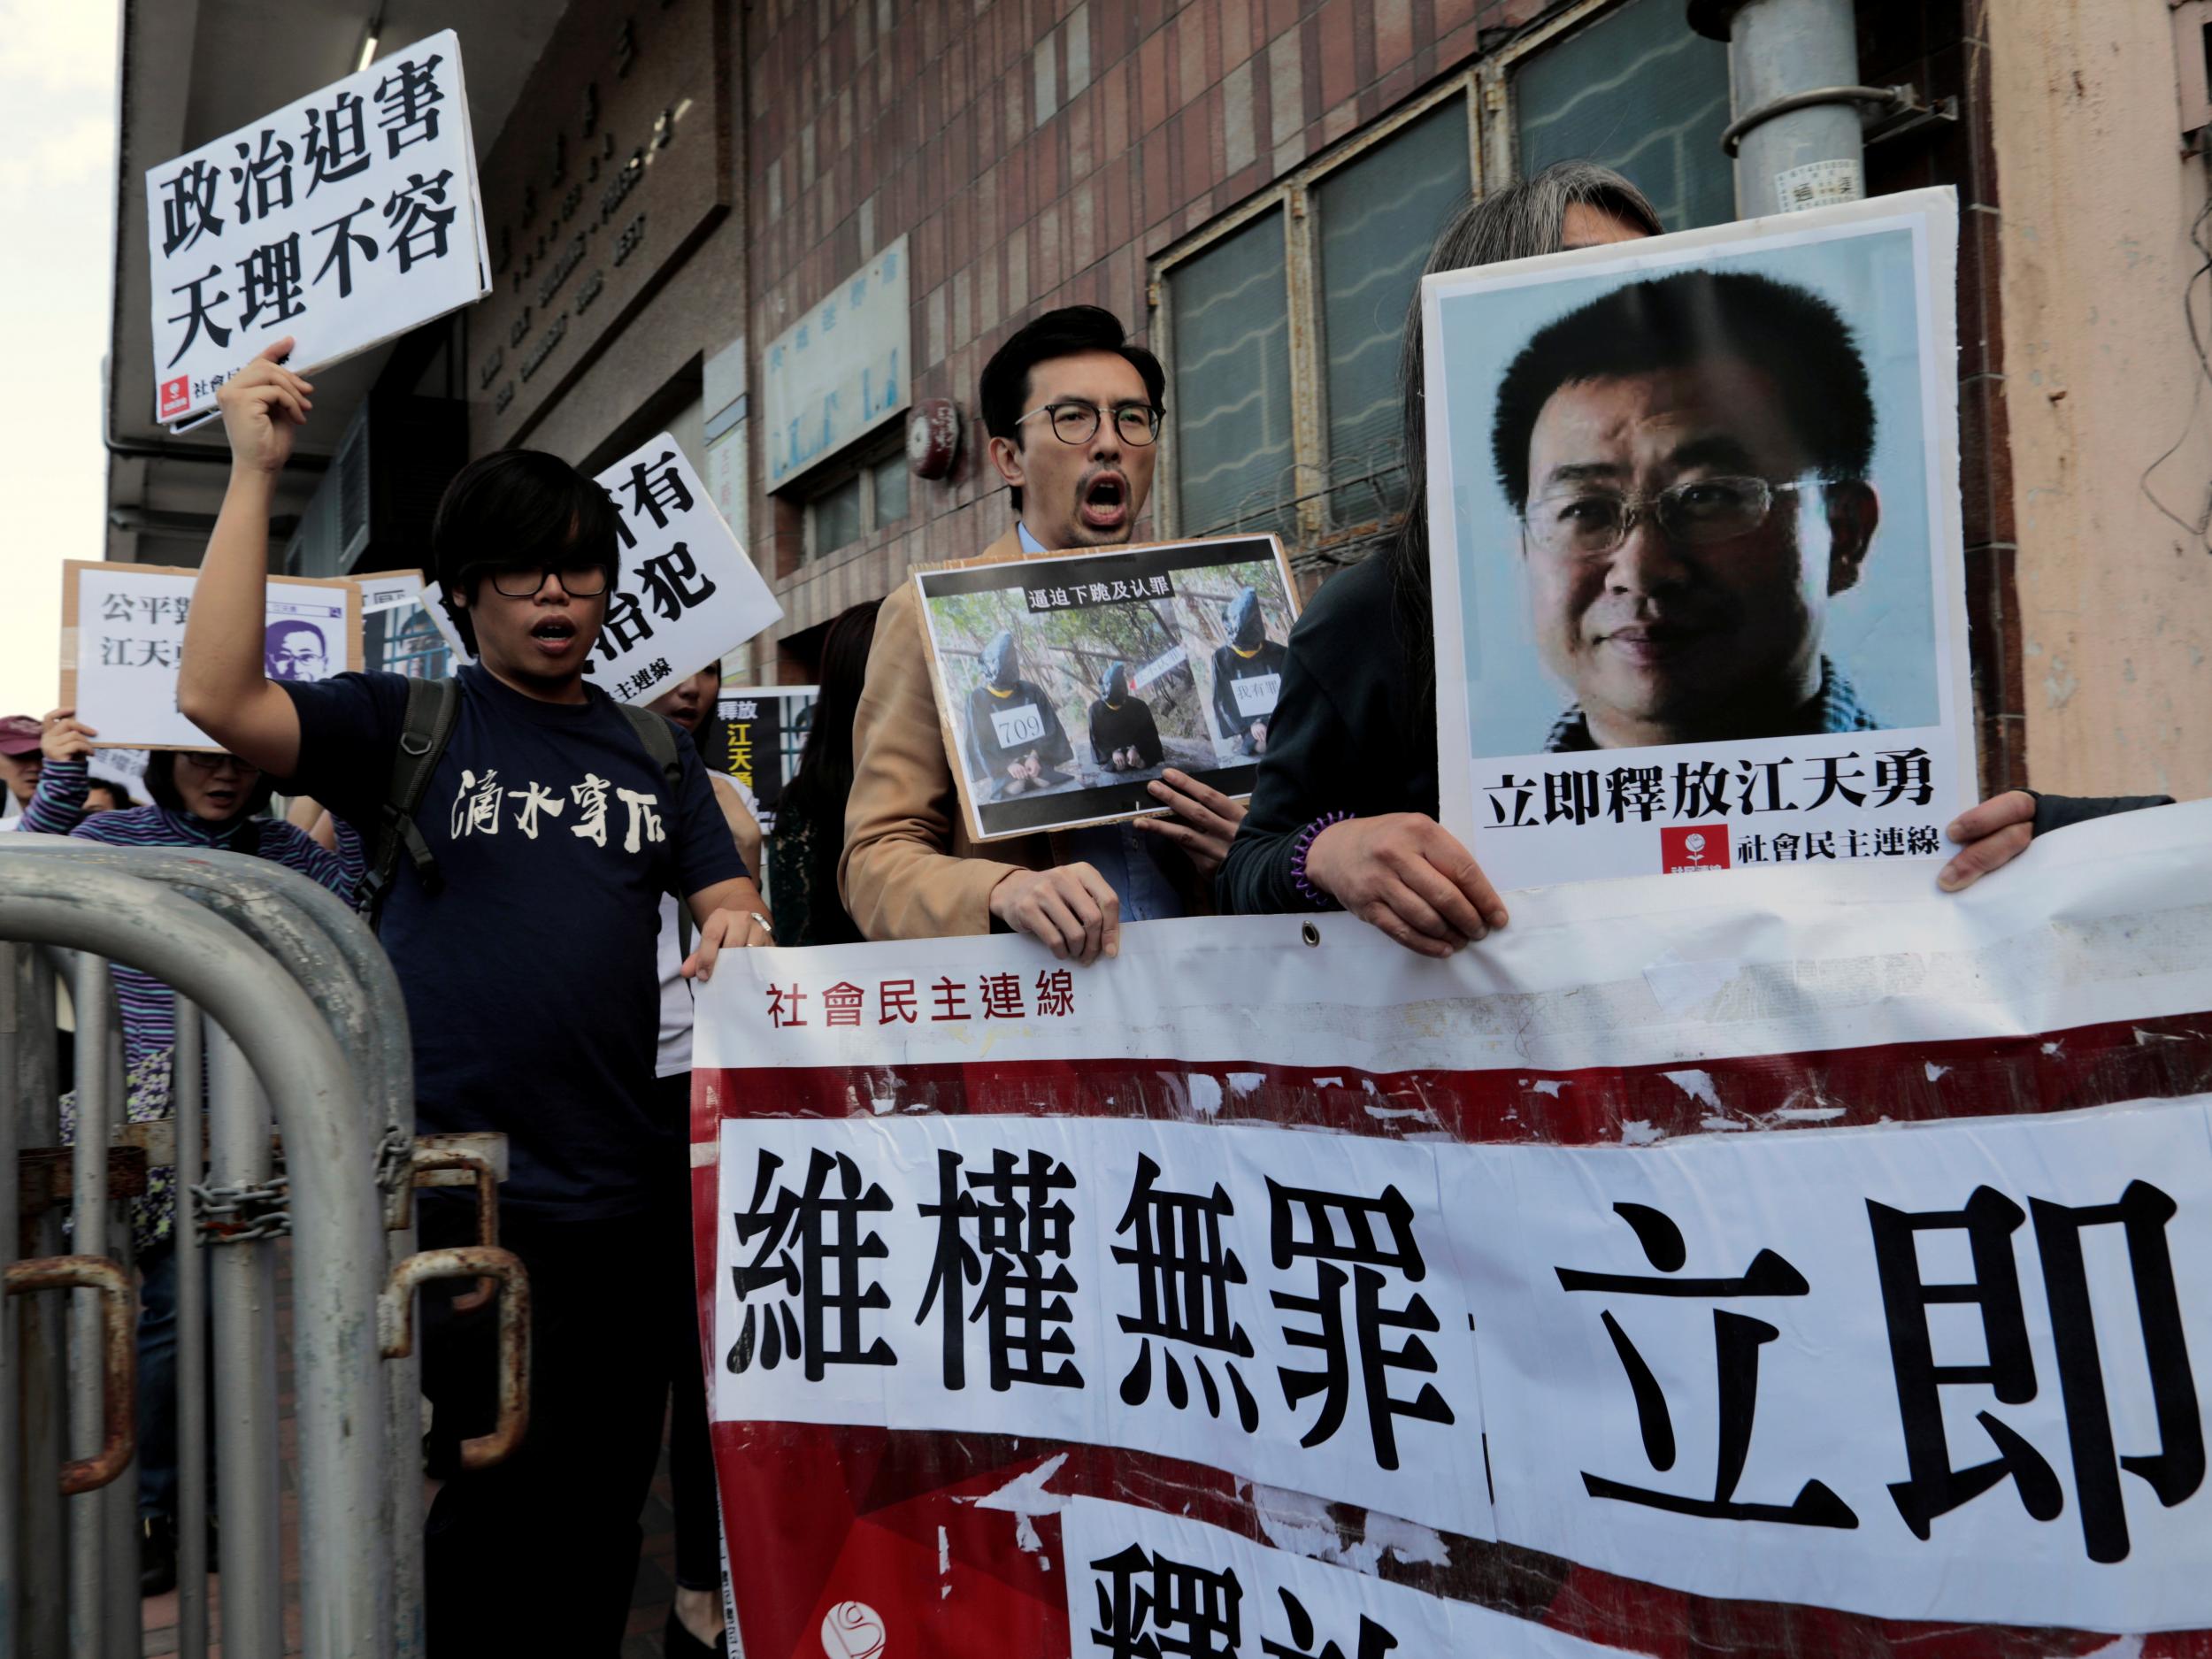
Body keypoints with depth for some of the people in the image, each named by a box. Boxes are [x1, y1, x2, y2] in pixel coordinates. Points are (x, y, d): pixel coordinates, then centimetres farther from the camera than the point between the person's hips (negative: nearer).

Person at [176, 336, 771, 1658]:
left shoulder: (654, 756, 13)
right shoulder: (407, 726, 2)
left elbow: (728, 904, 10)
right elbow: (219, 697, -12)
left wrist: (738, 938, -14)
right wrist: (255, 476, -14)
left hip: (616, 1203, 3)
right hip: (442, 1192, -3)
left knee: (592, 1537, 14)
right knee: (464, 1539, 7)